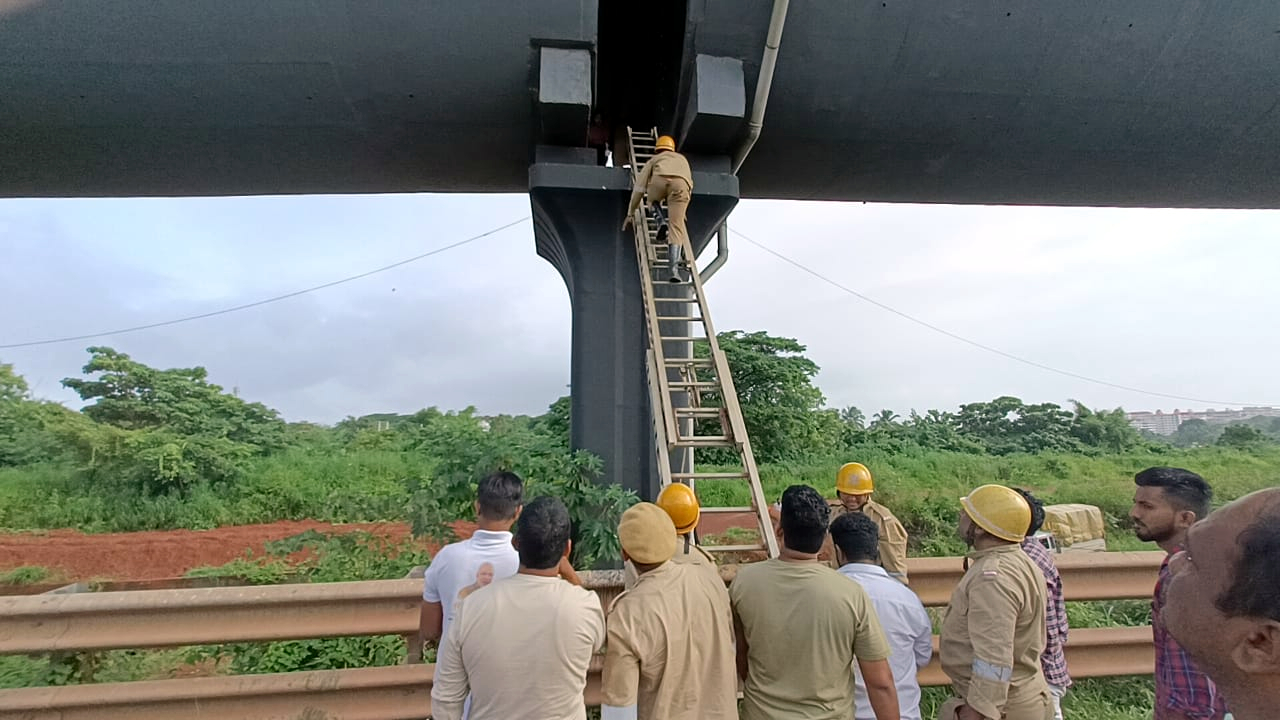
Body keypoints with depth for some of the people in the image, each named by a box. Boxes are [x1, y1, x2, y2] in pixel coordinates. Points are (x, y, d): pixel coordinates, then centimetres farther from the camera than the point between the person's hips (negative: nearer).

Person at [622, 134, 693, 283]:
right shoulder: (682, 159, 45)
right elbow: (689, 183, 53)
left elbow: (638, 187, 35)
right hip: (681, 185, 1)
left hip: (660, 181, -1)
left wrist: (630, 213, 41)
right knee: (676, 227, -1)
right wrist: (681, 211, 64)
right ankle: (675, 268, -19)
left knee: (653, 199, 34)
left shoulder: (653, 160, 38)